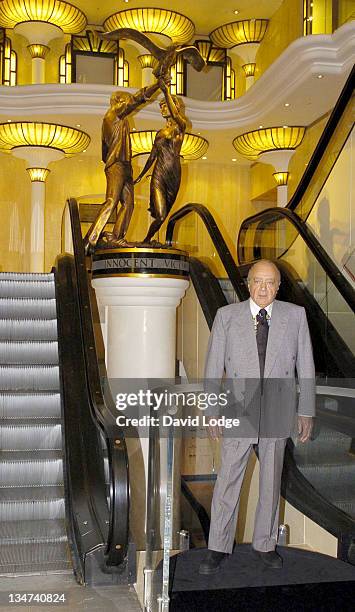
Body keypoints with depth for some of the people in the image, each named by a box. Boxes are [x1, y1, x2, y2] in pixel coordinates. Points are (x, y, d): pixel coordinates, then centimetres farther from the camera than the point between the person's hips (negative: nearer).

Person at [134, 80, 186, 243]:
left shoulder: (180, 126, 2)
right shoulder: (160, 132, 15)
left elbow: (176, 115, -23)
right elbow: (152, 157, 21)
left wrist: (167, 92, -26)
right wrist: (141, 175, 25)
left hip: (174, 175, -1)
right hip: (159, 175, 2)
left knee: (162, 215, 8)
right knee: (160, 216, -11)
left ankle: (147, 240, 28)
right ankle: (147, 239, 9)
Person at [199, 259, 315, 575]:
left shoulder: (296, 315, 2)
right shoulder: (227, 315, 0)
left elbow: (305, 367, 5)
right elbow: (214, 367, 1)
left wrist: (306, 411, 4)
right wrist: (212, 411, -2)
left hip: (278, 413, 1)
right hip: (239, 411, -1)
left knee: (271, 481, 13)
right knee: (228, 480, 4)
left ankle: (265, 544, 30)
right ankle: (219, 548, 19)